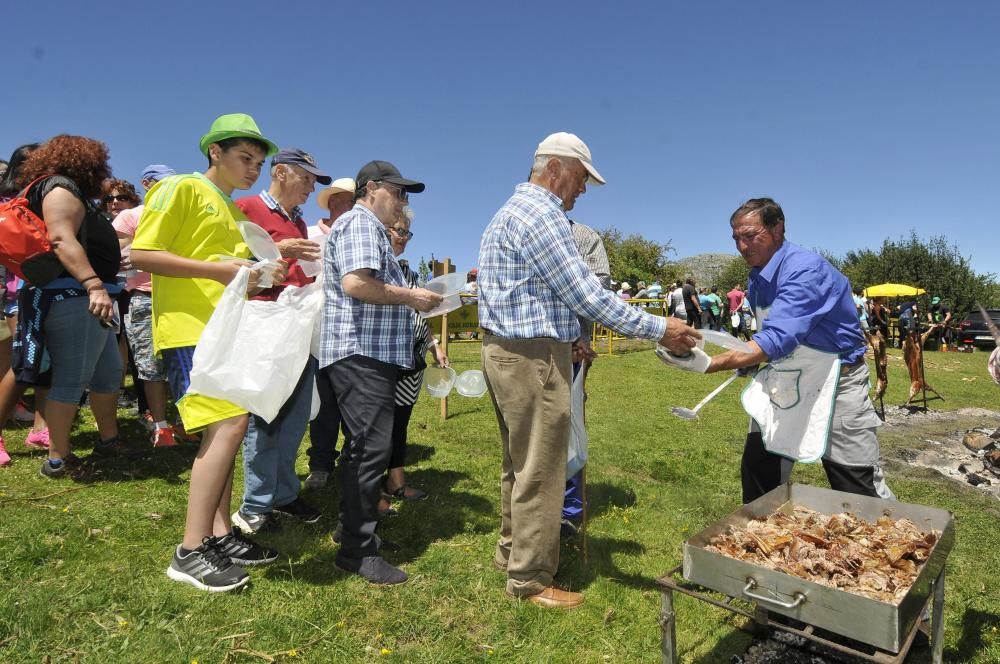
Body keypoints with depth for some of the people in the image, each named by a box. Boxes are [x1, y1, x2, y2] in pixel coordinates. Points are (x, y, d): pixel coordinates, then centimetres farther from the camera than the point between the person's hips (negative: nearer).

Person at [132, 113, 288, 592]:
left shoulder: (235, 213, 22)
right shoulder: (181, 189, -3)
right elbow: (141, 253, -12)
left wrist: (261, 277, 6)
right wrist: (220, 269, -21)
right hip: (189, 328, -9)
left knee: (225, 429, 7)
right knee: (229, 424, -17)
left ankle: (220, 535, 15)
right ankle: (190, 552, -8)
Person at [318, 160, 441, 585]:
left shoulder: (371, 228, 25)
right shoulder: (360, 222, -8)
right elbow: (356, 283, -24)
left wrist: (409, 299, 16)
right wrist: (409, 296, -14)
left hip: (369, 354, 11)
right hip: (361, 353, -11)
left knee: (363, 447, 16)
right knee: (372, 449, -10)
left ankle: (354, 531, 27)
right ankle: (358, 550, -1)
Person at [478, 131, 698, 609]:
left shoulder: (512, 210, 18)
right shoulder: (540, 212, -15)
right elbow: (586, 296, -19)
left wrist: (564, 339, 16)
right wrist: (660, 329, -14)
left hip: (507, 352, 11)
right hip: (532, 359, -11)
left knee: (521, 463, 20)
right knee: (540, 472, 1)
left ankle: (512, 551, 34)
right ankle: (531, 579, 15)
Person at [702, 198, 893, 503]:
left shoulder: (806, 269, -26)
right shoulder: (758, 277, 2)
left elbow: (778, 338, -38)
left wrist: (709, 364, -48)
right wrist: (749, 361, 0)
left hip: (833, 383, -7)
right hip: (784, 382, 8)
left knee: (861, 494, 2)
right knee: (757, 472, 10)